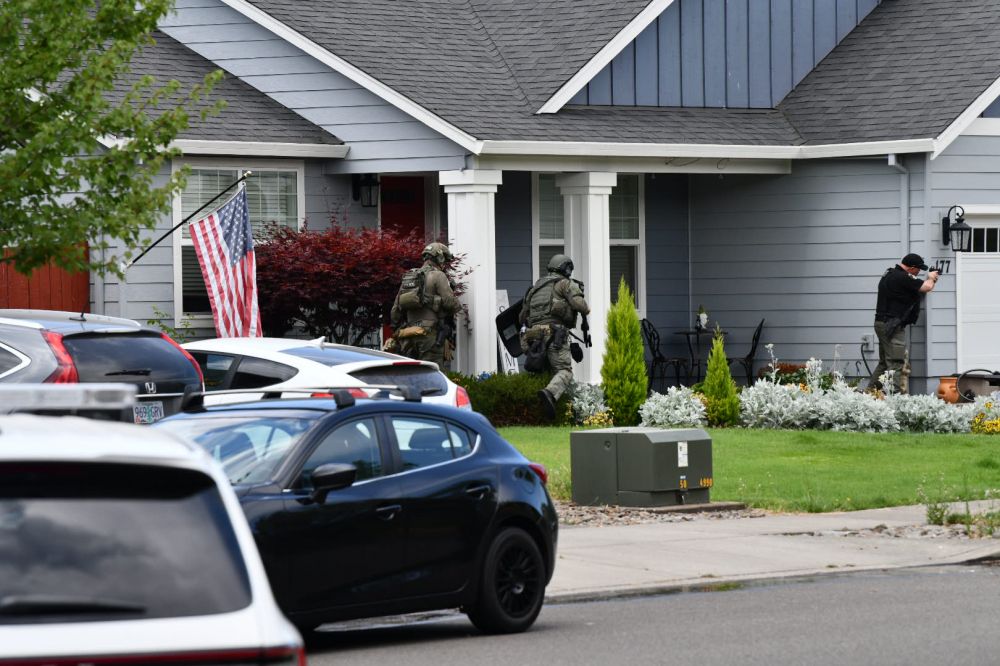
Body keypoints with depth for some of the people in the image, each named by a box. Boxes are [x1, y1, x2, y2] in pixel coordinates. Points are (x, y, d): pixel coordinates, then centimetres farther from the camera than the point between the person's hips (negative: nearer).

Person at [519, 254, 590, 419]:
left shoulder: (535, 287, 27)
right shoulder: (565, 284, 9)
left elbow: (522, 317, 30)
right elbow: (579, 303, -7)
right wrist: (586, 309, 14)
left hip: (533, 334, 6)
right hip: (554, 332, -6)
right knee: (564, 372, -12)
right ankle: (550, 393, -40)